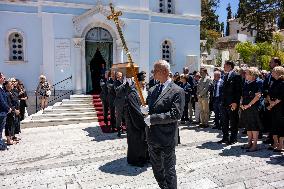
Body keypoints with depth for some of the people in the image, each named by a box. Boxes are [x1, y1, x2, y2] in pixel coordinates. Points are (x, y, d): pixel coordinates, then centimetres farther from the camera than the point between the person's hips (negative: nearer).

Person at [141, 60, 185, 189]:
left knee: (169, 171, 10)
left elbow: (176, 114, -20)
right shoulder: (152, 90, 9)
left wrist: (153, 118, -22)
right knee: (157, 169, 21)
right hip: (152, 137, 7)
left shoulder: (177, 91, -12)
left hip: (166, 139, -7)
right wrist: (145, 110, -8)